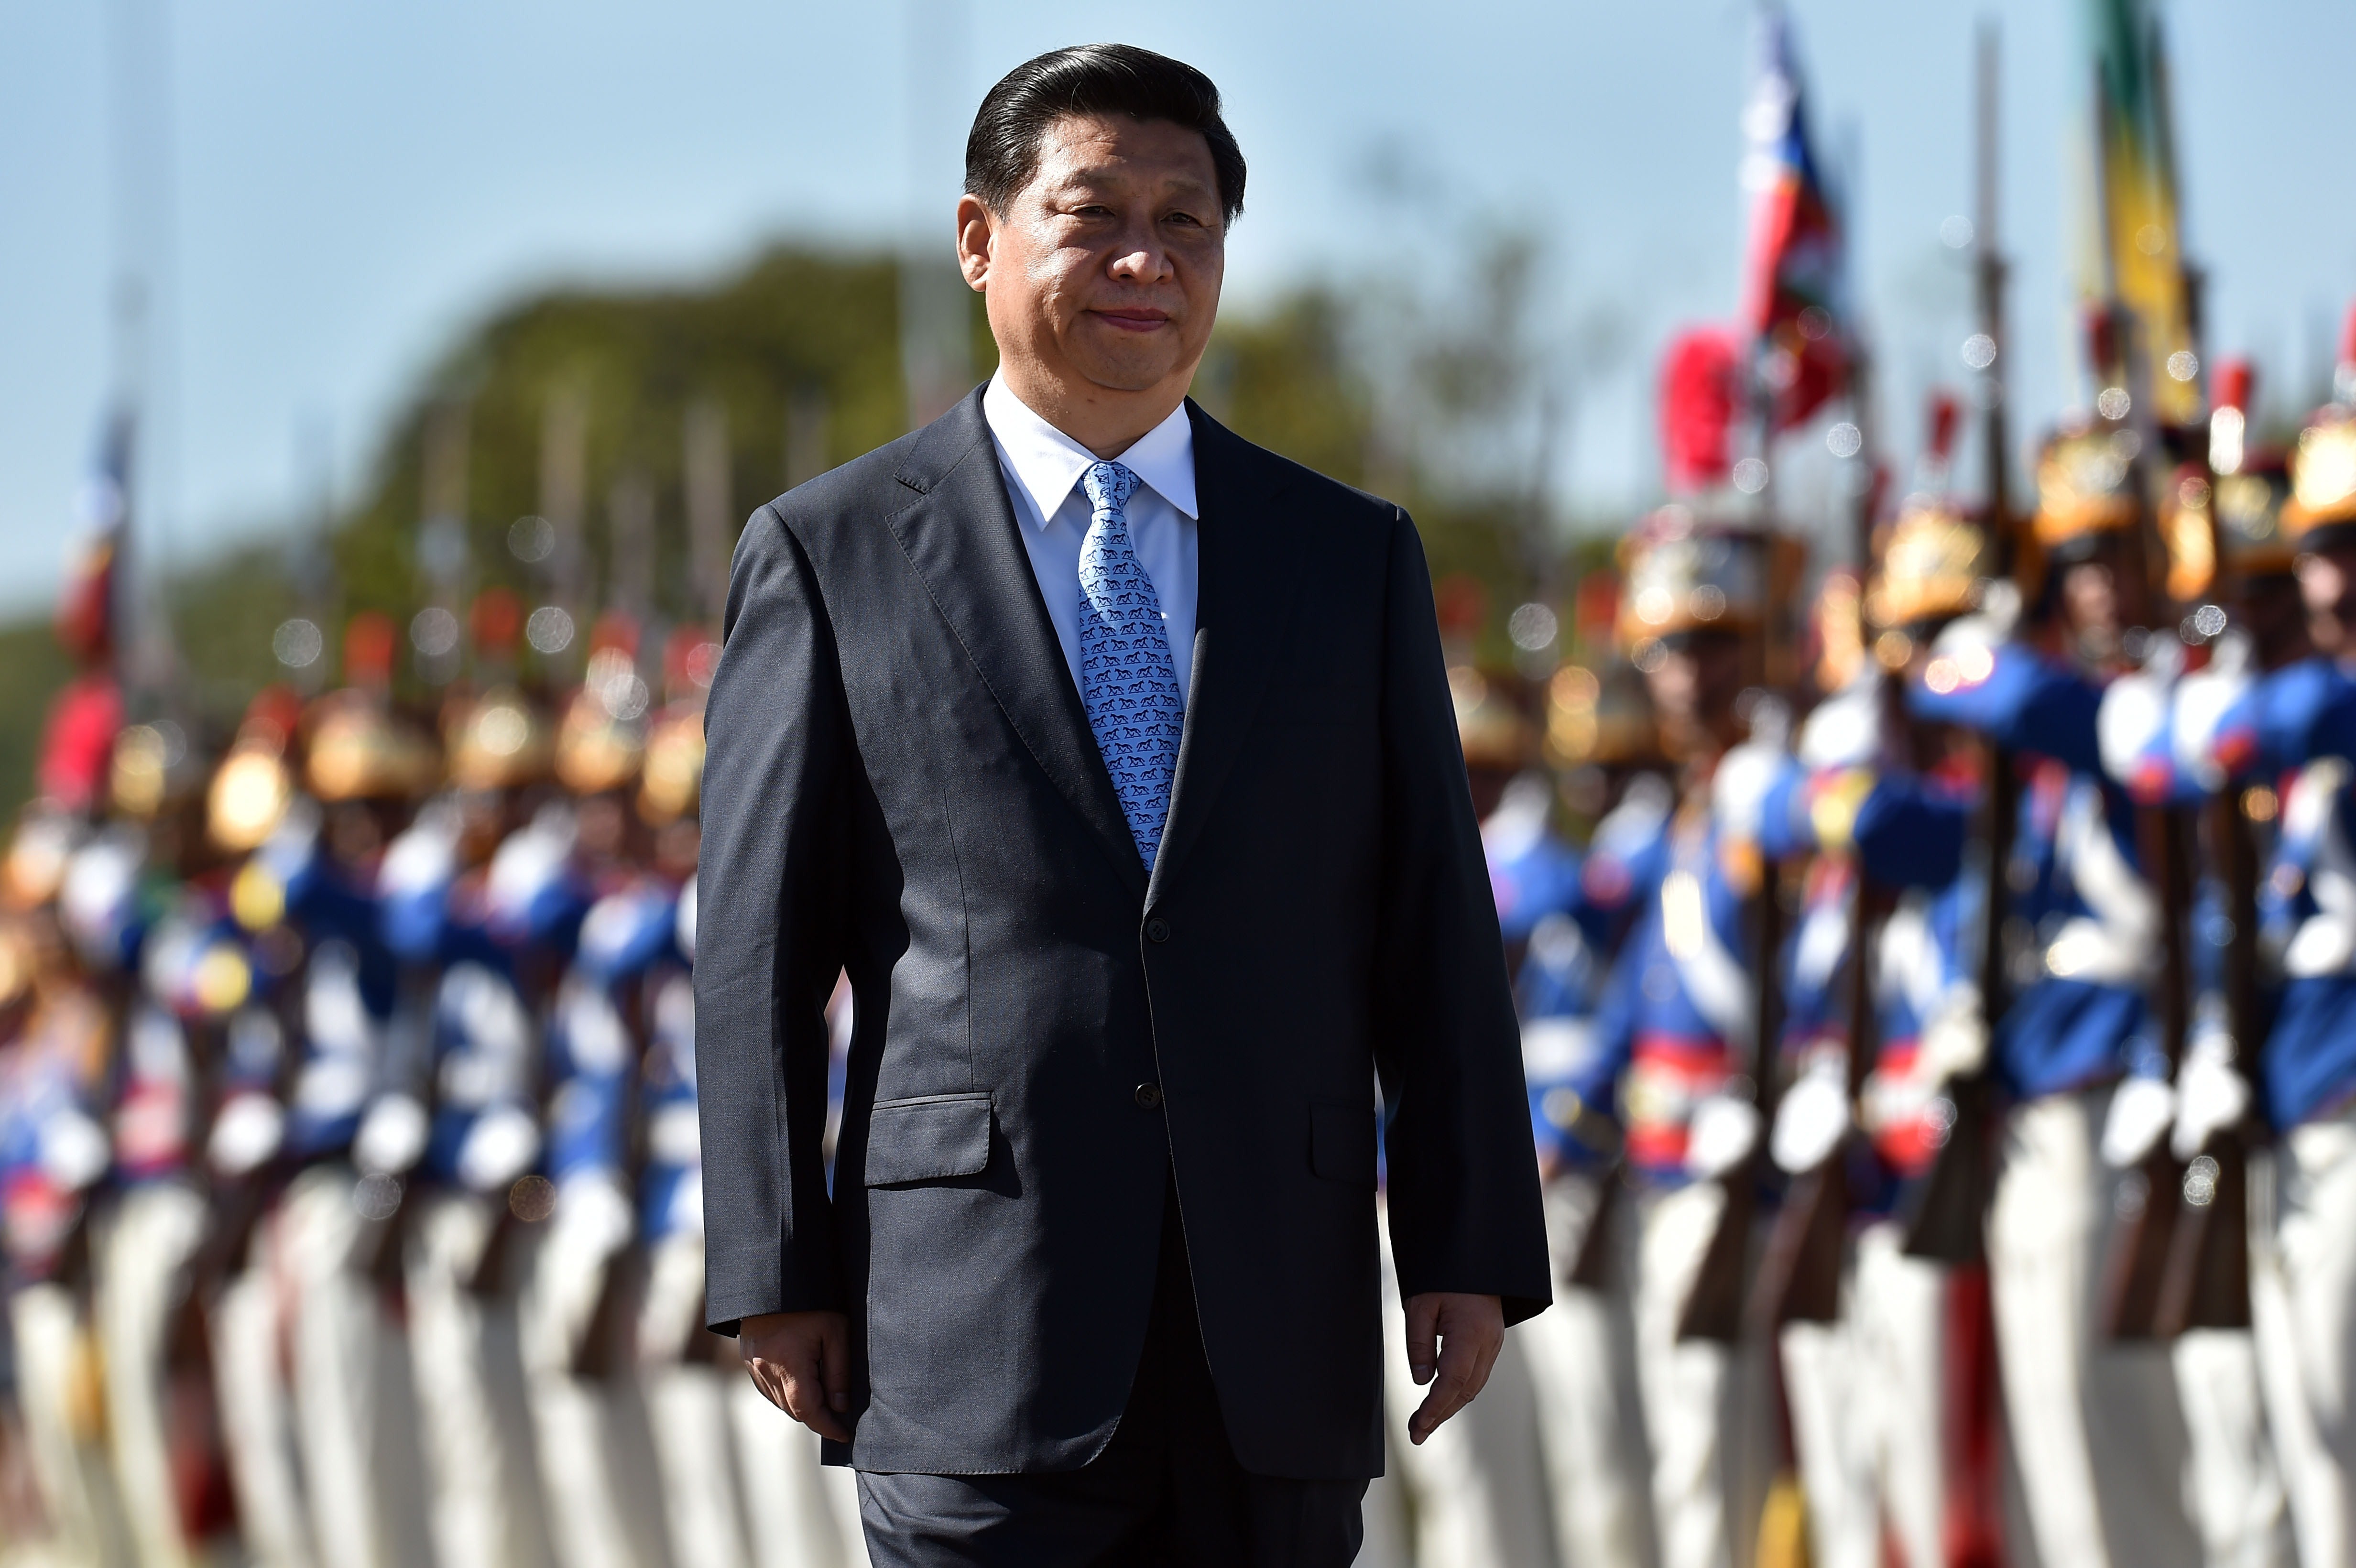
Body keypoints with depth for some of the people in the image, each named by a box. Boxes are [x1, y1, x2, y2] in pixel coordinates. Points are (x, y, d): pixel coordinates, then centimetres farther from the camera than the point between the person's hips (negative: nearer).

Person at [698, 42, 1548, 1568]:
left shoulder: (1352, 557, 12)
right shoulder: (831, 556, 6)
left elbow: (1434, 927, 10)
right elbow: (759, 946, 4)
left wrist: (1474, 1253, 2)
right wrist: (778, 1273, -2)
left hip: (1275, 1338, 3)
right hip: (974, 1328, -2)